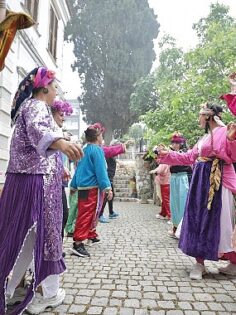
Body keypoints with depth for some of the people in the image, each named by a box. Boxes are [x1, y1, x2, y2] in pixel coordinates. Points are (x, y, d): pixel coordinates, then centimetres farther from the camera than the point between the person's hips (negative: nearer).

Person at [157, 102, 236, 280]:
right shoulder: (205, 137, 19)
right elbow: (189, 158, 21)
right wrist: (168, 156, 21)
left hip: (218, 182, -8)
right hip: (201, 182, 8)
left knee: (220, 222, -2)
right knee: (199, 221, 7)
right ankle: (200, 264, 16)